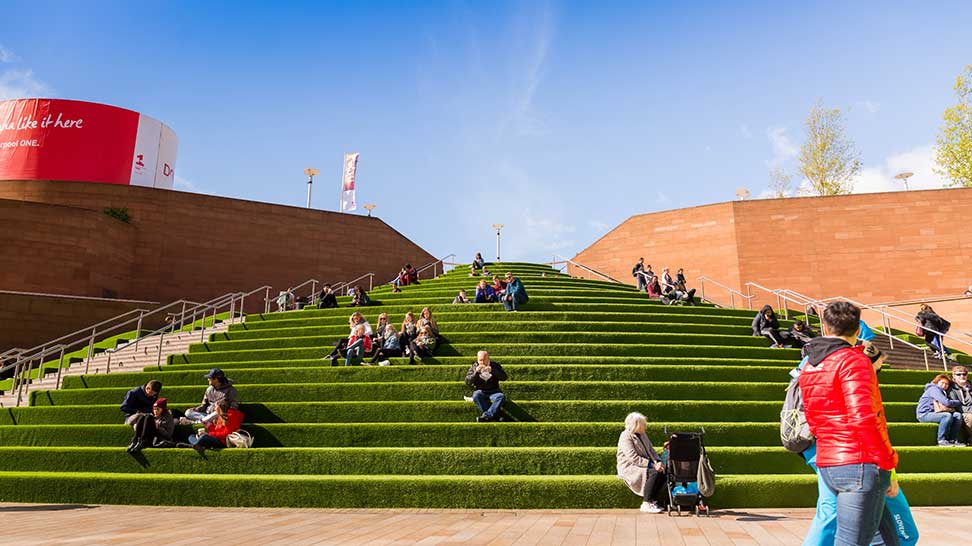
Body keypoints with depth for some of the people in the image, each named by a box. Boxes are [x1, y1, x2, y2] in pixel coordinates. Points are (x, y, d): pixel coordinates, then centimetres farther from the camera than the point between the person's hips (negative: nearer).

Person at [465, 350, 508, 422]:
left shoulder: (495, 365, 3)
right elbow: (467, 382, -4)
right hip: (480, 391, 0)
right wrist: (476, 372, -18)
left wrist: (492, 371, -21)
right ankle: (495, 415, -32)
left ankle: (487, 415, -35)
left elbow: (504, 377, -9)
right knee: (476, 396, -34)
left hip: (493, 391, 0)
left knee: (501, 396, -31)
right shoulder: (474, 367, 4)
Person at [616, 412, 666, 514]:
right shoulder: (625, 437, -15)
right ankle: (646, 504, -21)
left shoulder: (642, 435, 12)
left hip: (644, 465, 8)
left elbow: (651, 450, 12)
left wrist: (658, 461, -8)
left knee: (663, 472, -16)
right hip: (629, 468, -8)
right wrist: (652, 464, -26)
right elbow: (634, 458, -22)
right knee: (654, 473, -30)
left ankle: (653, 501, -5)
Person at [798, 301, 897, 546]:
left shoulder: (809, 367, 15)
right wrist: (888, 462, -12)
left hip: (826, 465, 8)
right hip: (860, 464, -8)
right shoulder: (854, 360, -11)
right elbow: (863, 418, -19)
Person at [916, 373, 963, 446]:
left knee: (958, 415, -7)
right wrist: (959, 402, -2)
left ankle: (952, 440, -7)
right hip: (924, 415, -9)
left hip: (934, 413, 9)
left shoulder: (944, 392, 24)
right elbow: (947, 403, -18)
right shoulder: (933, 389, -8)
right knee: (947, 415, -31)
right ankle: (941, 441, -23)